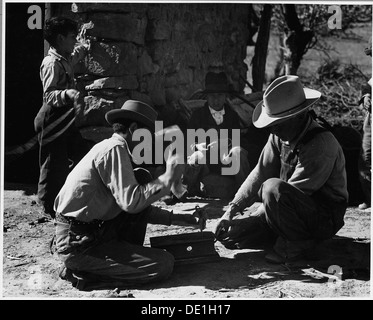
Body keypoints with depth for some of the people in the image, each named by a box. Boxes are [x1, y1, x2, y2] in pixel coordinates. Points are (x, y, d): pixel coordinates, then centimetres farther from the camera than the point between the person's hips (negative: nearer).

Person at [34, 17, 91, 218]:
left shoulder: (66, 59, 10)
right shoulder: (52, 64, -19)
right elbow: (48, 95, -28)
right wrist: (67, 94, -44)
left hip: (66, 120, 10)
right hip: (52, 120, -10)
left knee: (84, 155, 13)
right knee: (54, 166, -3)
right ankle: (48, 209, 11)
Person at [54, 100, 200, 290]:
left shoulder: (110, 147, 17)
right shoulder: (115, 149, -15)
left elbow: (137, 204, 21)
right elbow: (130, 201, -23)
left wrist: (173, 218, 17)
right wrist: (168, 177, -14)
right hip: (79, 244, -10)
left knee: (142, 178, 12)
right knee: (164, 264, -12)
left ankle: (128, 253, 14)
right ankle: (82, 275, -7)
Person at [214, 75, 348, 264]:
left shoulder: (321, 144, -27)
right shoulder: (280, 136, -3)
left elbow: (291, 193, -27)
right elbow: (259, 174, 1)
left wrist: (249, 218, -25)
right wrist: (233, 209, -11)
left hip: (324, 218, -7)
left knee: (273, 187, -36)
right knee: (225, 231, -4)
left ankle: (298, 244, -14)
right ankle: (289, 237, 7)